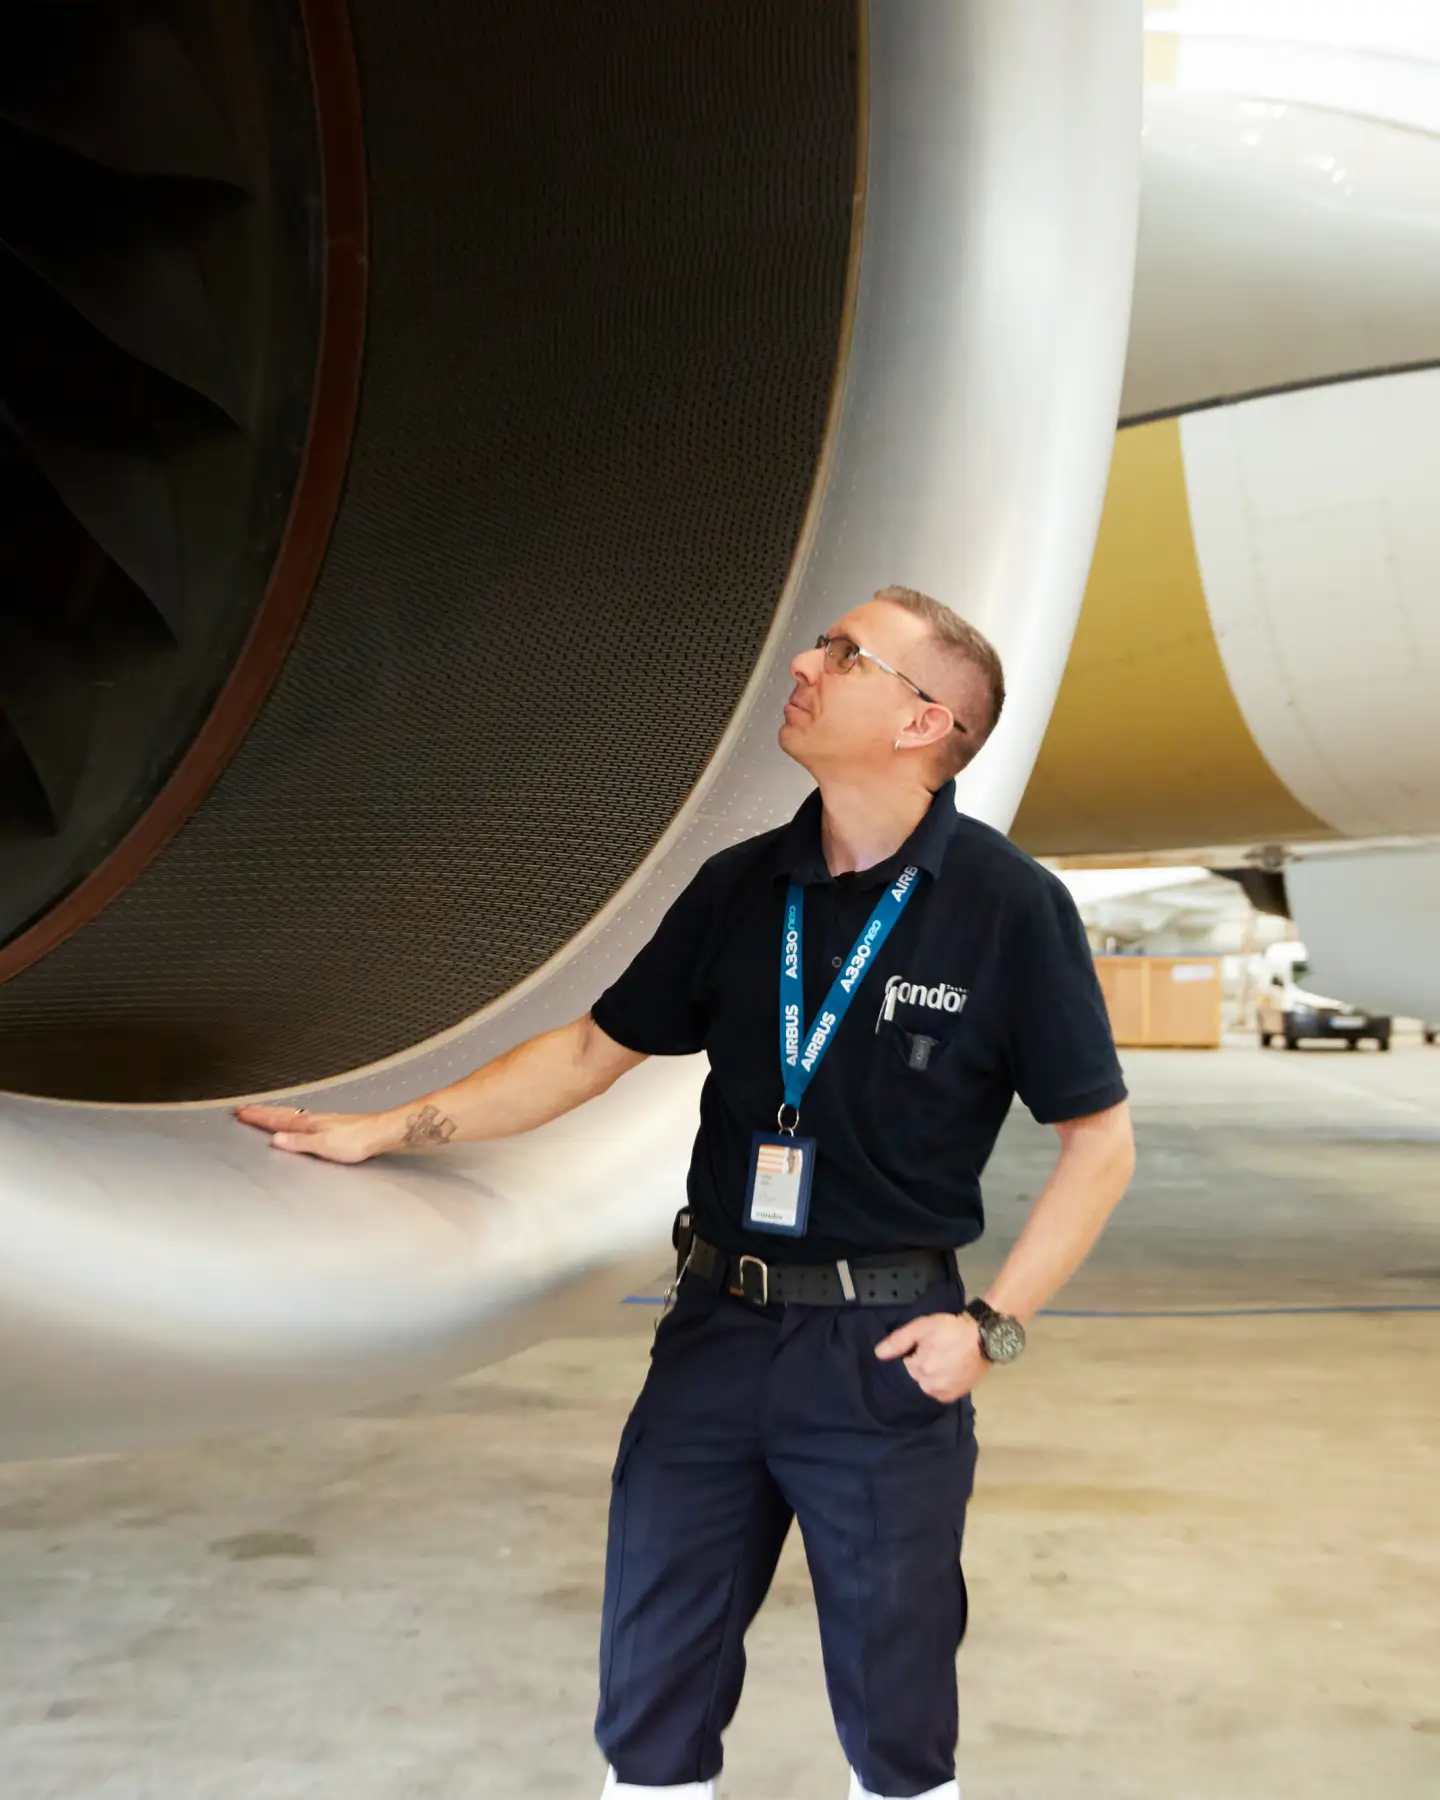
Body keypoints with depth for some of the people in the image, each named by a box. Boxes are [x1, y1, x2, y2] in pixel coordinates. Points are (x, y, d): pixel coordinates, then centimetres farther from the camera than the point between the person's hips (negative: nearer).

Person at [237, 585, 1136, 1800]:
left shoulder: (1009, 904, -10)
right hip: (717, 1324, 4)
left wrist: (995, 1324, -11)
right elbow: (596, 1049, 11)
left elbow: (1100, 1139, -5)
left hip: (884, 1347, -4)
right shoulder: (742, 887, 4)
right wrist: (384, 1131, 5)